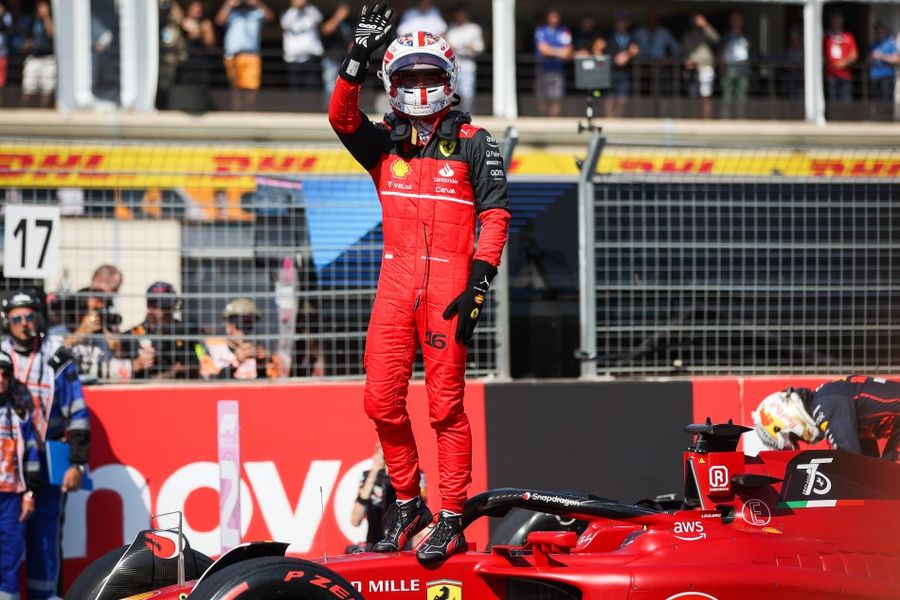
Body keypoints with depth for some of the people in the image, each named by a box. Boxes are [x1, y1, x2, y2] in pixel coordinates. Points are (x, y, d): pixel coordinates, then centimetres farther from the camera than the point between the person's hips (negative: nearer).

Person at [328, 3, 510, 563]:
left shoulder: (474, 142, 5)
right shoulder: (384, 141, 15)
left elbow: (496, 213, 0)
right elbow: (342, 117, -4)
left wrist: (480, 282, -11)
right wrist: (359, 58, -17)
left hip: (449, 280, -4)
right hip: (396, 278, 4)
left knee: (445, 404, -6)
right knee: (382, 401, 2)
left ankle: (452, 521, -1)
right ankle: (408, 503, 18)